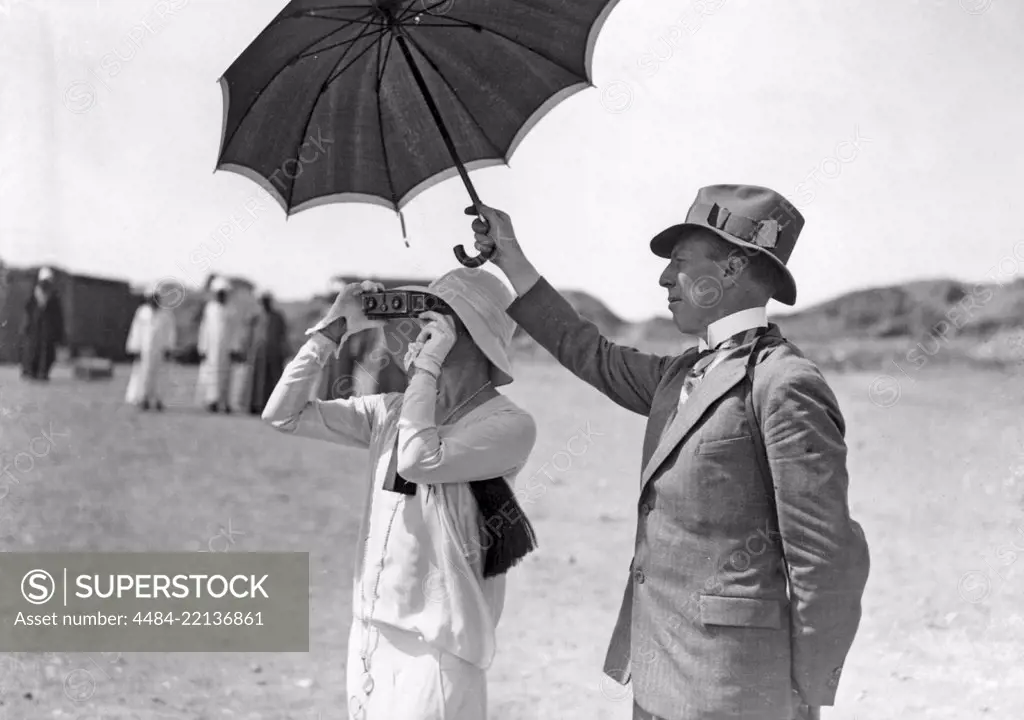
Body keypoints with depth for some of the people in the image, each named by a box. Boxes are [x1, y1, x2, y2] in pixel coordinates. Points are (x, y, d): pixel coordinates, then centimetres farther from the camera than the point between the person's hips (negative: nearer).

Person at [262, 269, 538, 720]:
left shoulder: (510, 425, -12)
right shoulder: (392, 411, 6)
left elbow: (418, 460, -26)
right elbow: (284, 414, 6)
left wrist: (427, 363, -17)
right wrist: (332, 330, 0)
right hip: (367, 633, 6)